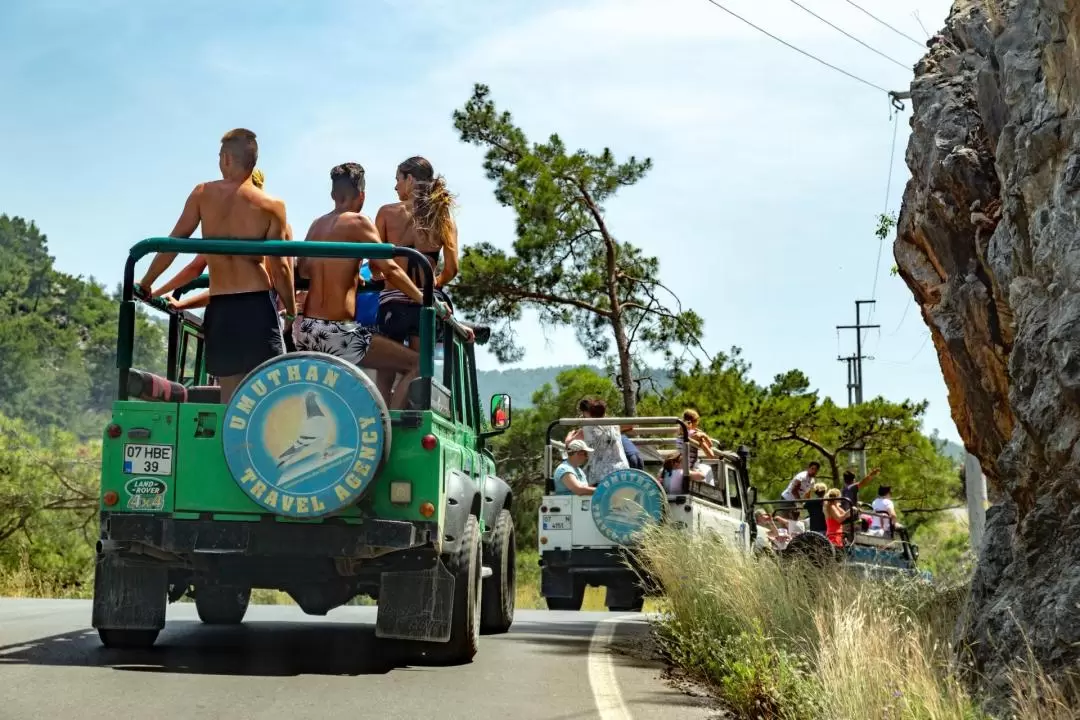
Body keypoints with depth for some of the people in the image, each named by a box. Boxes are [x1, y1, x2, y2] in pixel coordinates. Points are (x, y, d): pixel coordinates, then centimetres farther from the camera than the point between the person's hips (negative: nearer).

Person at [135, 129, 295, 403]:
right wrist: (292, 312, 7)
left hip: (219, 308, 2)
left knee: (229, 397, 9)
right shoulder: (271, 206, -3)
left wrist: (145, 285, 17)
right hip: (257, 306, -2)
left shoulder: (203, 194, 3)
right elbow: (281, 268, -5)